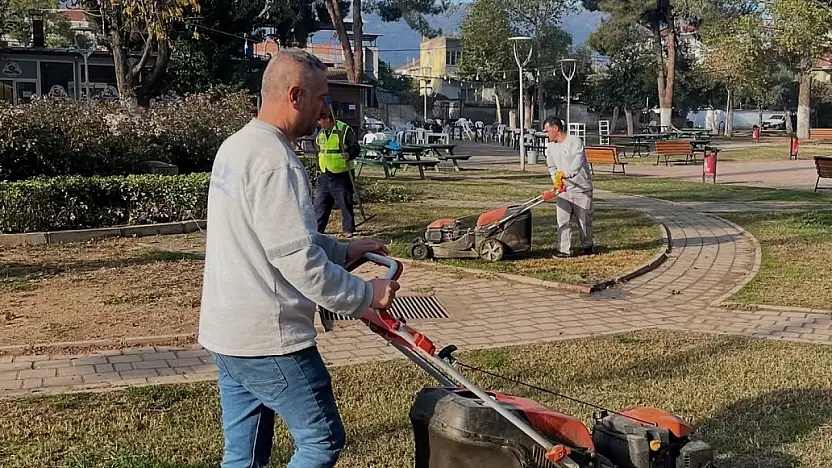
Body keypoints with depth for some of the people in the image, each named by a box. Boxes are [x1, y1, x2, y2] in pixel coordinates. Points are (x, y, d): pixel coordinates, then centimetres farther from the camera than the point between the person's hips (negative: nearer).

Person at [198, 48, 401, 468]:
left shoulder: (235, 146, 13)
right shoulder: (275, 161, -20)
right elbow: (299, 260, -24)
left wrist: (343, 251, 18)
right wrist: (365, 295, -13)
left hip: (225, 332, 10)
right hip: (268, 339, -10)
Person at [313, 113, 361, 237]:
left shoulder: (345, 130, -11)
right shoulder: (321, 133, 12)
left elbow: (356, 147, -11)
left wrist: (349, 155, -30)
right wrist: (319, 165, 24)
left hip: (342, 175, -7)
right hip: (325, 175, 7)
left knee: (345, 203, -1)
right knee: (320, 203, 7)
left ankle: (348, 230, 9)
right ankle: (316, 229, 13)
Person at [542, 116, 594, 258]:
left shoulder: (574, 141, -14)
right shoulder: (550, 147, 7)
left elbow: (578, 160, -29)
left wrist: (566, 174, -45)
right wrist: (557, 182, -5)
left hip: (581, 188, -5)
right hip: (563, 190, 5)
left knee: (584, 219, 7)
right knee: (563, 220, -4)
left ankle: (587, 246, 27)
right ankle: (564, 249, -1)